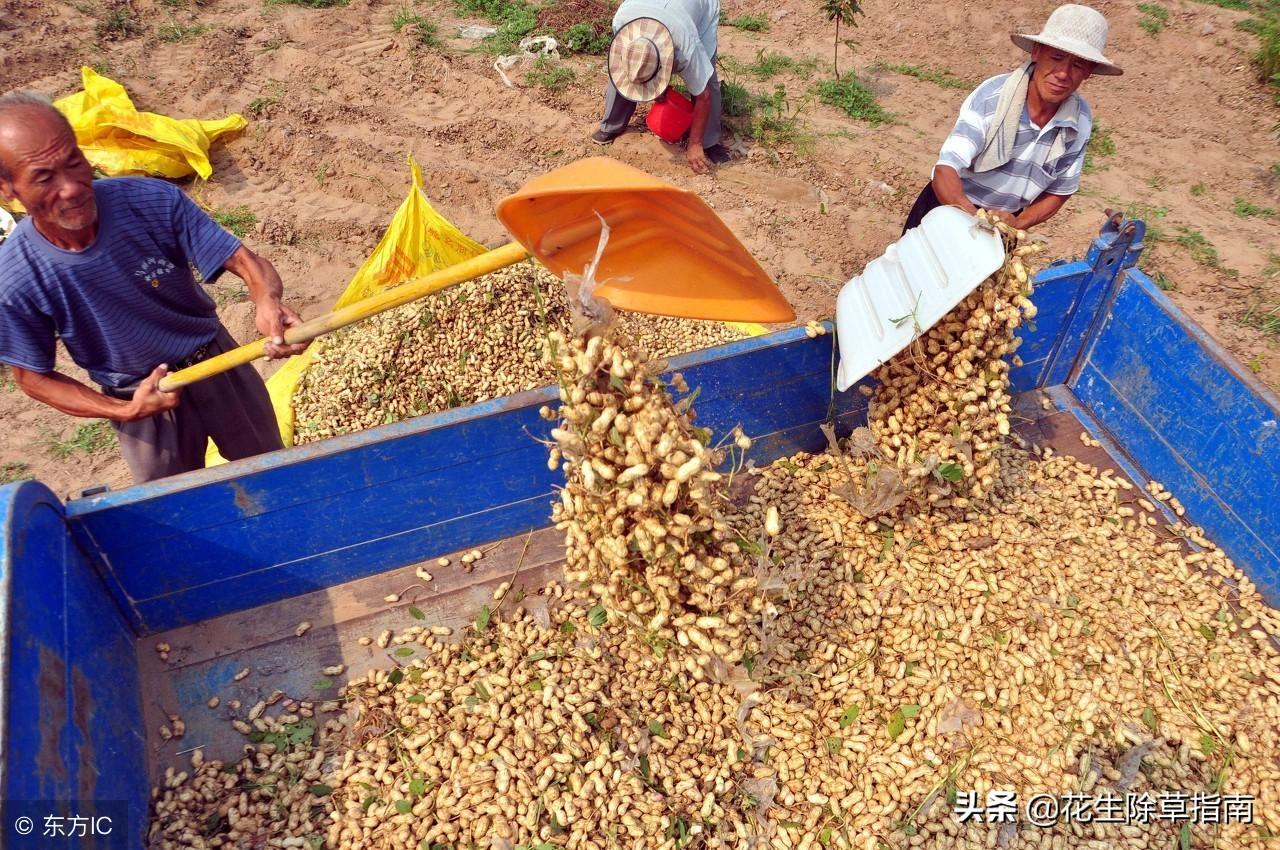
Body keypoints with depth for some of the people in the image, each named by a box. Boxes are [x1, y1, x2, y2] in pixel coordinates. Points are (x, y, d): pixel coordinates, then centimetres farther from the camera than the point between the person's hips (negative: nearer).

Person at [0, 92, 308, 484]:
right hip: (140, 399, 0)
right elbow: (32, 376, -11)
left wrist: (268, 300, -47)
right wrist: (124, 411, -24)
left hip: (218, 363, 1)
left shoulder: (154, 201, -27)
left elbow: (243, 260, -24)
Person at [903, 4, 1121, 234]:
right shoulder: (992, 96, -25)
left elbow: (1059, 192, 1)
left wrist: (1018, 223, -16)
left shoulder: (1080, 120, -11)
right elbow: (945, 172, -34)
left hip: (1004, 219, 4)